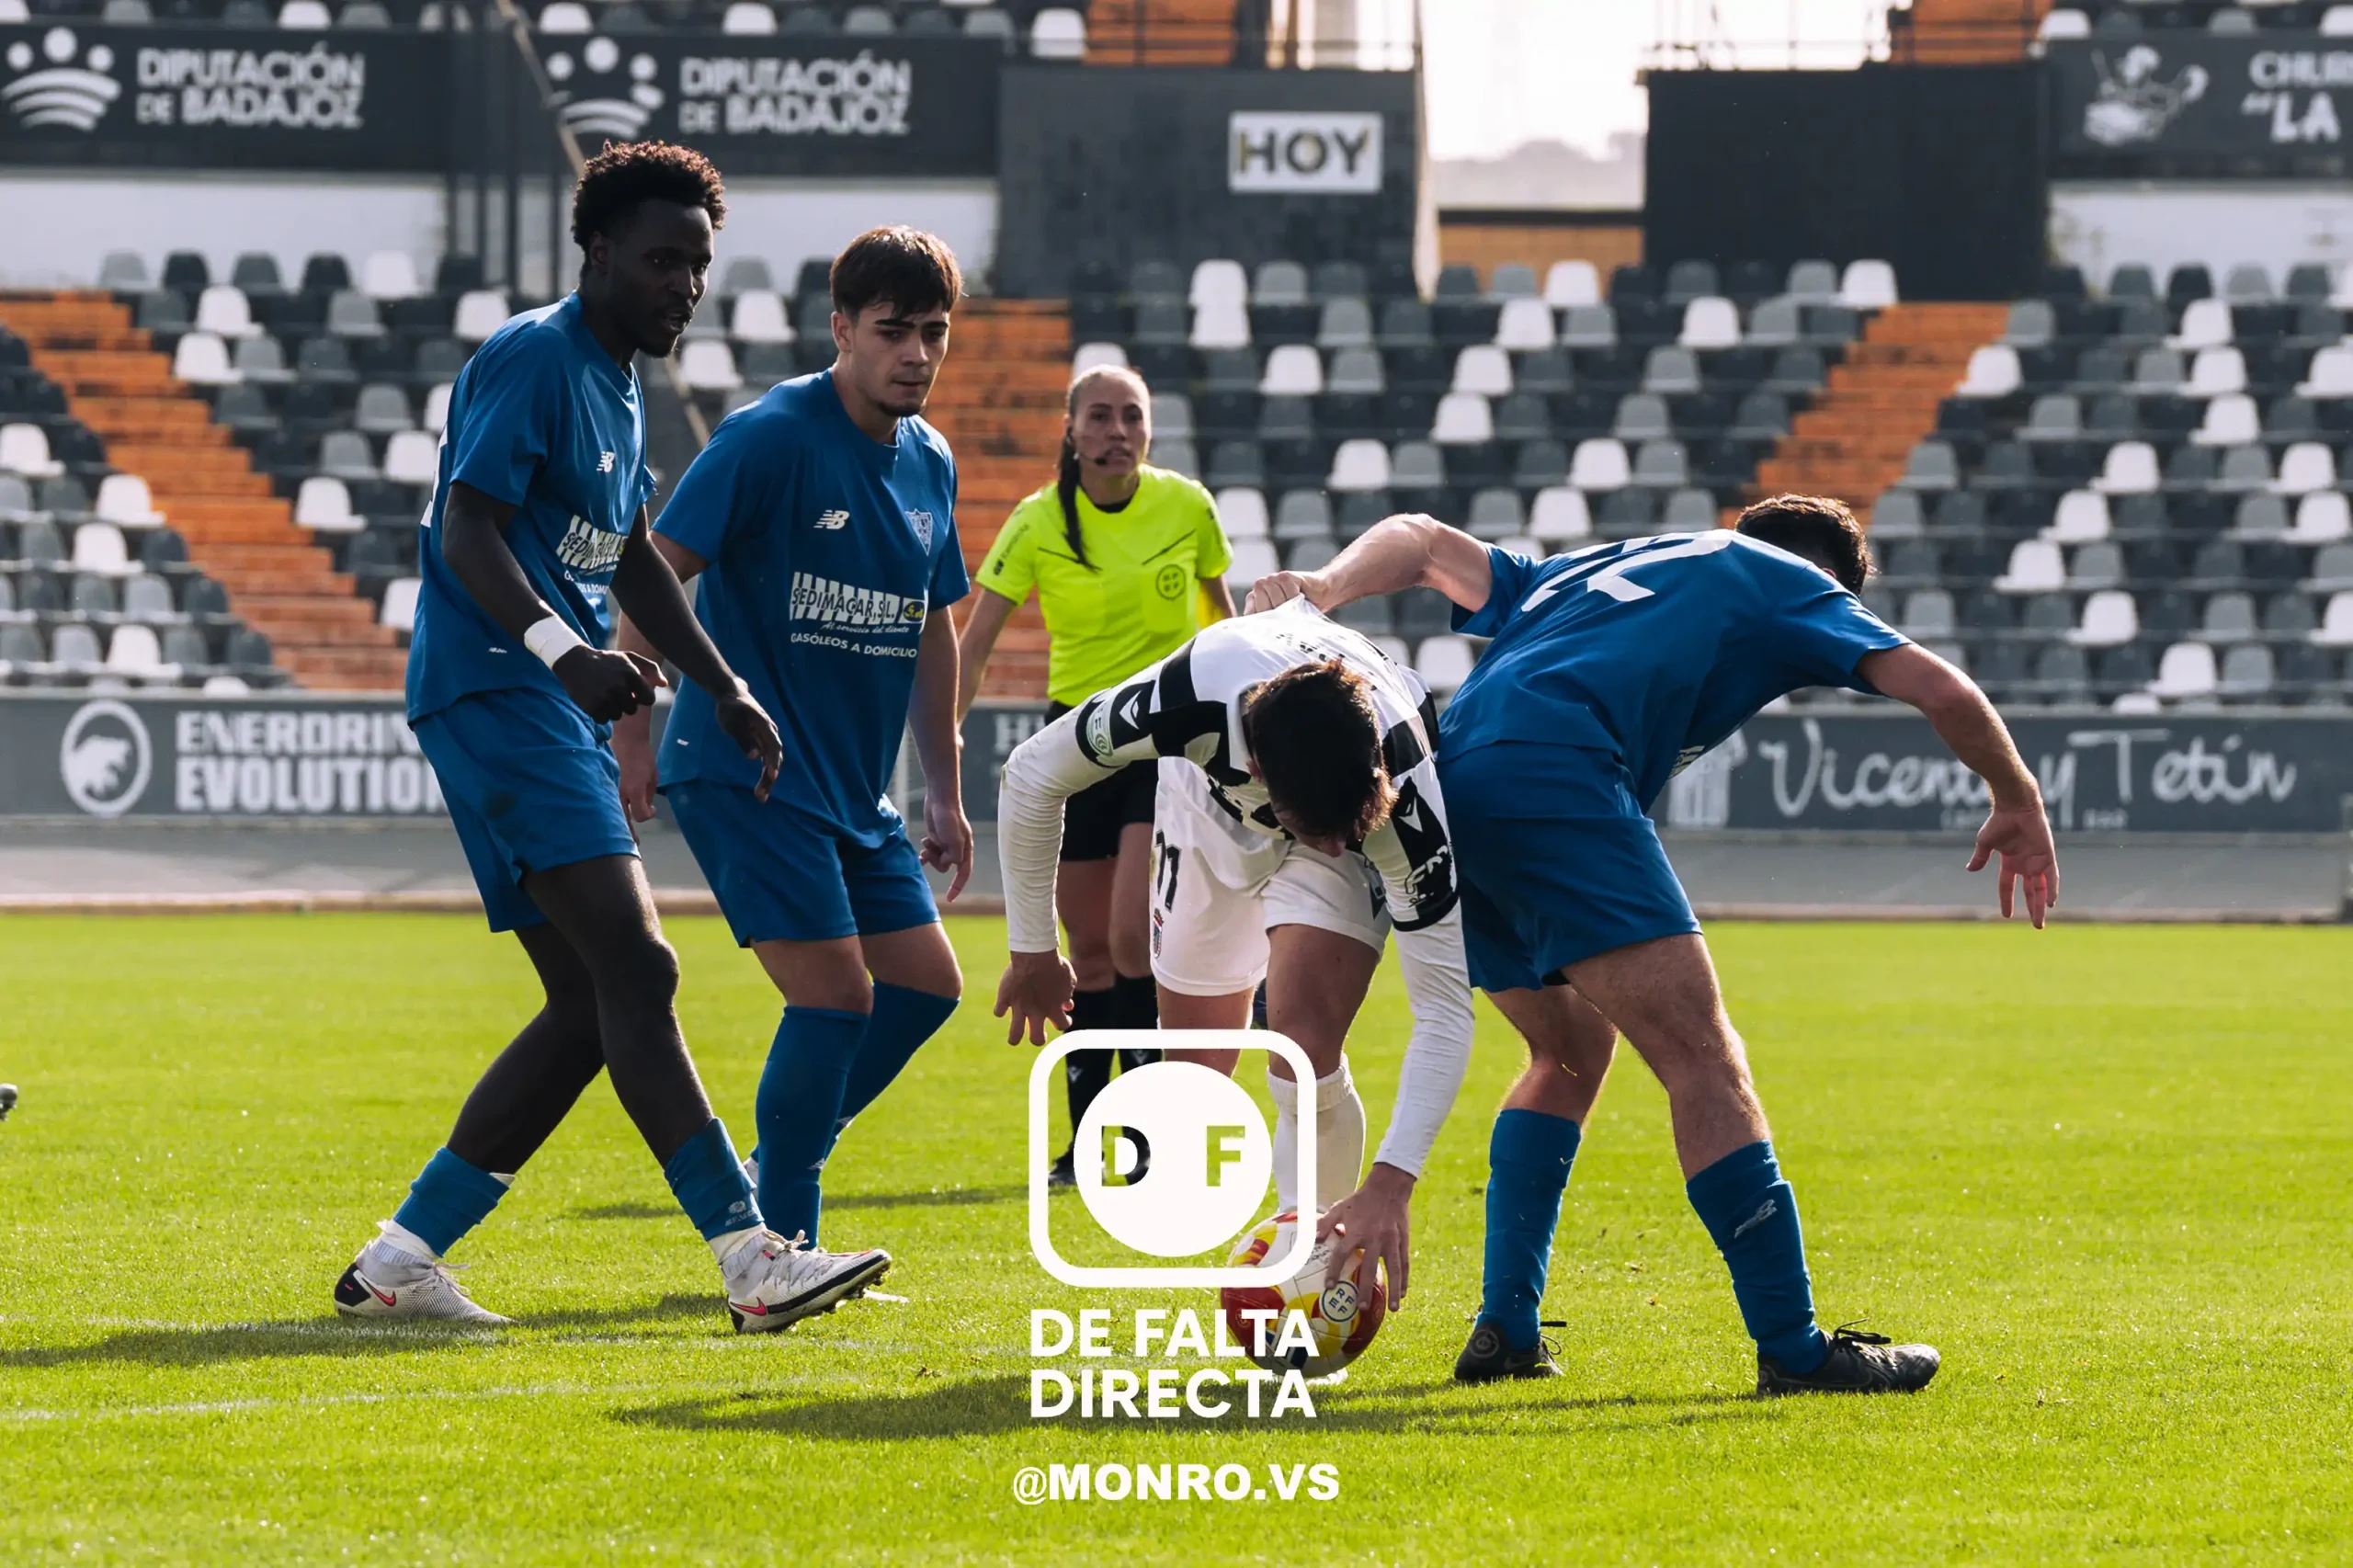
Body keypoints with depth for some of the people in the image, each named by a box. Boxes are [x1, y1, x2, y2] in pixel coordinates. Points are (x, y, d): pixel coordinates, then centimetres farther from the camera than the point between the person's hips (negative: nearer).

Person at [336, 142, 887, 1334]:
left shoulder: (616, 384, 20)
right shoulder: (530, 360, -9)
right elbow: (469, 533, -19)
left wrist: (725, 690, 27)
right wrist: (561, 647, -33)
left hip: (556, 707, 11)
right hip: (492, 690, -11)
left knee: (593, 999, 8)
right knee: (635, 969, -18)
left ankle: (399, 1259, 11)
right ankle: (752, 1258, -24)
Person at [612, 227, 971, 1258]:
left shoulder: (929, 463, 10)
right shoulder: (770, 437, -14)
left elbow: (931, 632, 20)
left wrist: (945, 792, 20)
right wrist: (632, 735, -18)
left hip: (853, 786, 8)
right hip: (744, 773, -8)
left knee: (925, 981, 7)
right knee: (835, 990, -14)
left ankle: (771, 1175, 21)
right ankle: (781, 1248, -3)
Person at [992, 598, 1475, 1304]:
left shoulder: (1402, 791, -43)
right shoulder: (1191, 694, -43)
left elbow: (1443, 1005, -37)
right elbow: (1033, 773, -21)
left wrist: (1391, 1183, -46)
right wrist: (1032, 950, -11)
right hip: (1215, 801, 2)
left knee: (1305, 1041, -25)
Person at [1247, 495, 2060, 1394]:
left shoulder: (1598, 571, 38)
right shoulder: (1791, 584, 21)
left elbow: (1424, 541, 31)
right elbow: (1942, 691, 13)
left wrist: (1323, 589, 15)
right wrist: (2018, 803, 28)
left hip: (1448, 775, 8)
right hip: (1554, 780, -8)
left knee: (1571, 1051, 25)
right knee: (1702, 1059, -6)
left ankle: (1504, 1330, 19)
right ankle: (1792, 1348, -11)